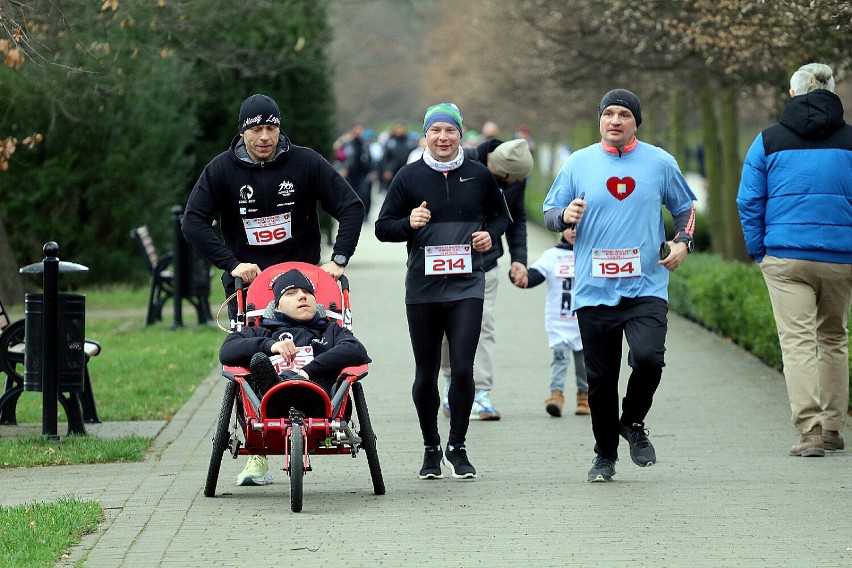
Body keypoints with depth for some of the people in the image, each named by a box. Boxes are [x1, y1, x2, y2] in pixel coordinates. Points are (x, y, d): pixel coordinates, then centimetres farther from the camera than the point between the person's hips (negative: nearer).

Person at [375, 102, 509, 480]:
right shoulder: (409, 177, 3)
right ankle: (431, 449, 23)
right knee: (426, 374, 7)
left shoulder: (479, 176, 6)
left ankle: (457, 447, 4)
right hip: (421, 290, 0)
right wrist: (409, 223, -14)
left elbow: (500, 215, 20)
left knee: (462, 367, -11)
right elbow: (382, 228, 6)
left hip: (466, 288, 0)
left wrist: (490, 234, -1)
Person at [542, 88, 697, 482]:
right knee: (600, 377, 5)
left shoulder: (660, 163, 6)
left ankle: (634, 423, 7)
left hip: (647, 288, -1)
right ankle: (605, 455, 23)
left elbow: (684, 207, 18)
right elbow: (549, 214, 11)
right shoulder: (577, 164, 6)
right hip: (594, 290, 1)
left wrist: (682, 242, 0)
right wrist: (565, 216, -12)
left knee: (647, 357, -22)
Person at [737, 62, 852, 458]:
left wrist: (759, 252, 11)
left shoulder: (769, 141, 3)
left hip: (786, 258, -1)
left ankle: (810, 431, -15)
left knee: (797, 340, -4)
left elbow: (749, 202, 3)